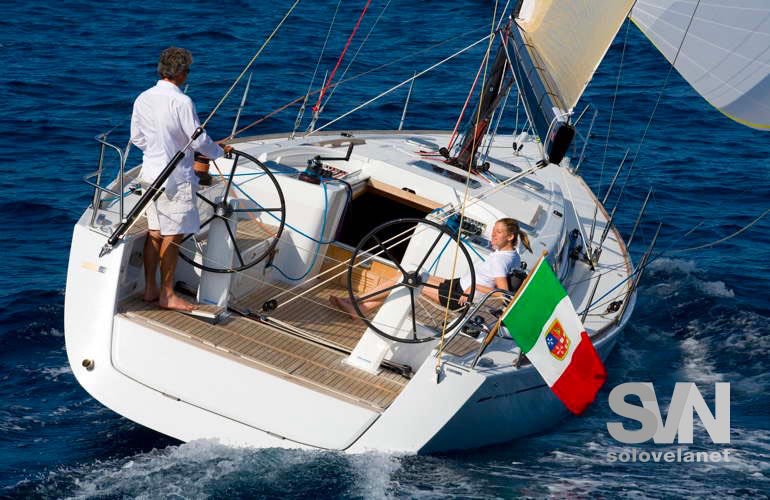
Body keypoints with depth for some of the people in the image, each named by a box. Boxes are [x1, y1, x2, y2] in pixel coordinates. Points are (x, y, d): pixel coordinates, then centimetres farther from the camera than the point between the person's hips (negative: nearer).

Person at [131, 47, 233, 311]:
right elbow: (199, 140, -14)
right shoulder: (181, 102, -19)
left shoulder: (143, 99, 3)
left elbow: (137, 138, 12)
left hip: (150, 173, 7)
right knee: (171, 236, 1)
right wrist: (220, 151, 4)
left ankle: (150, 289, 22)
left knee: (155, 233, 15)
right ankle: (167, 295, 8)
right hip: (176, 178, -7)